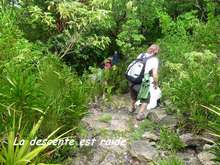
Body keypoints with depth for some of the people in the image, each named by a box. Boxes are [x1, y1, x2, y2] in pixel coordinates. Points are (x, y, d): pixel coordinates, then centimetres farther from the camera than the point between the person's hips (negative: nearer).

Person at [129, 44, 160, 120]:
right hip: (142, 84, -6)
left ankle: (132, 108, 57)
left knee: (133, 97, 33)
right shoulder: (154, 59, -6)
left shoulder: (141, 55, 9)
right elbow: (155, 75, -14)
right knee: (145, 100, 22)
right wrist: (156, 84, 4)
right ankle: (140, 114, 29)